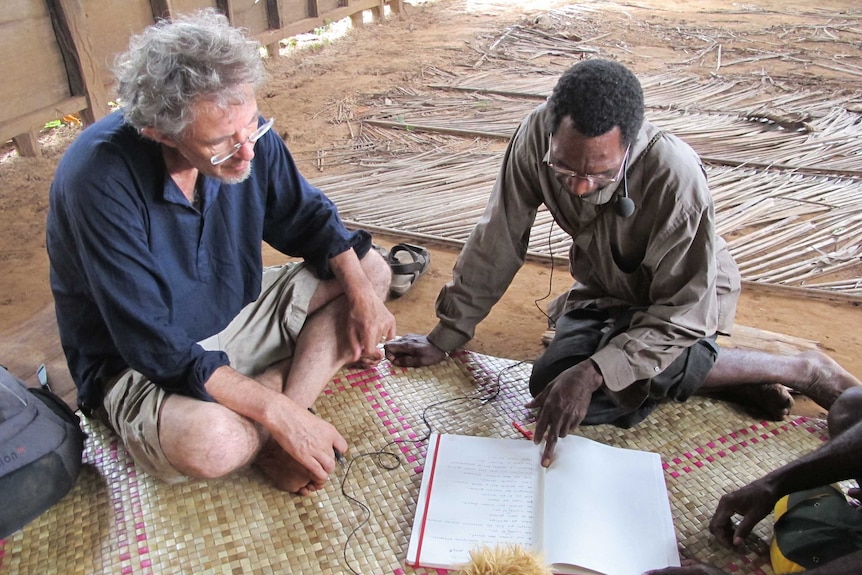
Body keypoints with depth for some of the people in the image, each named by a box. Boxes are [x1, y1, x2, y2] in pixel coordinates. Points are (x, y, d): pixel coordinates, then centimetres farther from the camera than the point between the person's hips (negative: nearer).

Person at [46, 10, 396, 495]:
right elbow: (155, 347, -29)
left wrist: (362, 295, -14)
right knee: (213, 441, -38)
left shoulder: (243, 132, -13)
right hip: (137, 364, -6)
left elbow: (309, 217, 2)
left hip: (237, 311, 7)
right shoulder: (101, 178, -29)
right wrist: (279, 413, -31)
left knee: (371, 270, -2)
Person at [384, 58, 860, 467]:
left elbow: (682, 314, -28)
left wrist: (592, 373, -39)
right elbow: (498, 241, -14)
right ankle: (731, 376, -5)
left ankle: (801, 370, -11)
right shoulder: (539, 136, -25)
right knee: (552, 383, -21)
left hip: (685, 297, -4)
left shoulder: (675, 175, -35)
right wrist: (446, 336, -9)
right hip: (606, 292, 5)